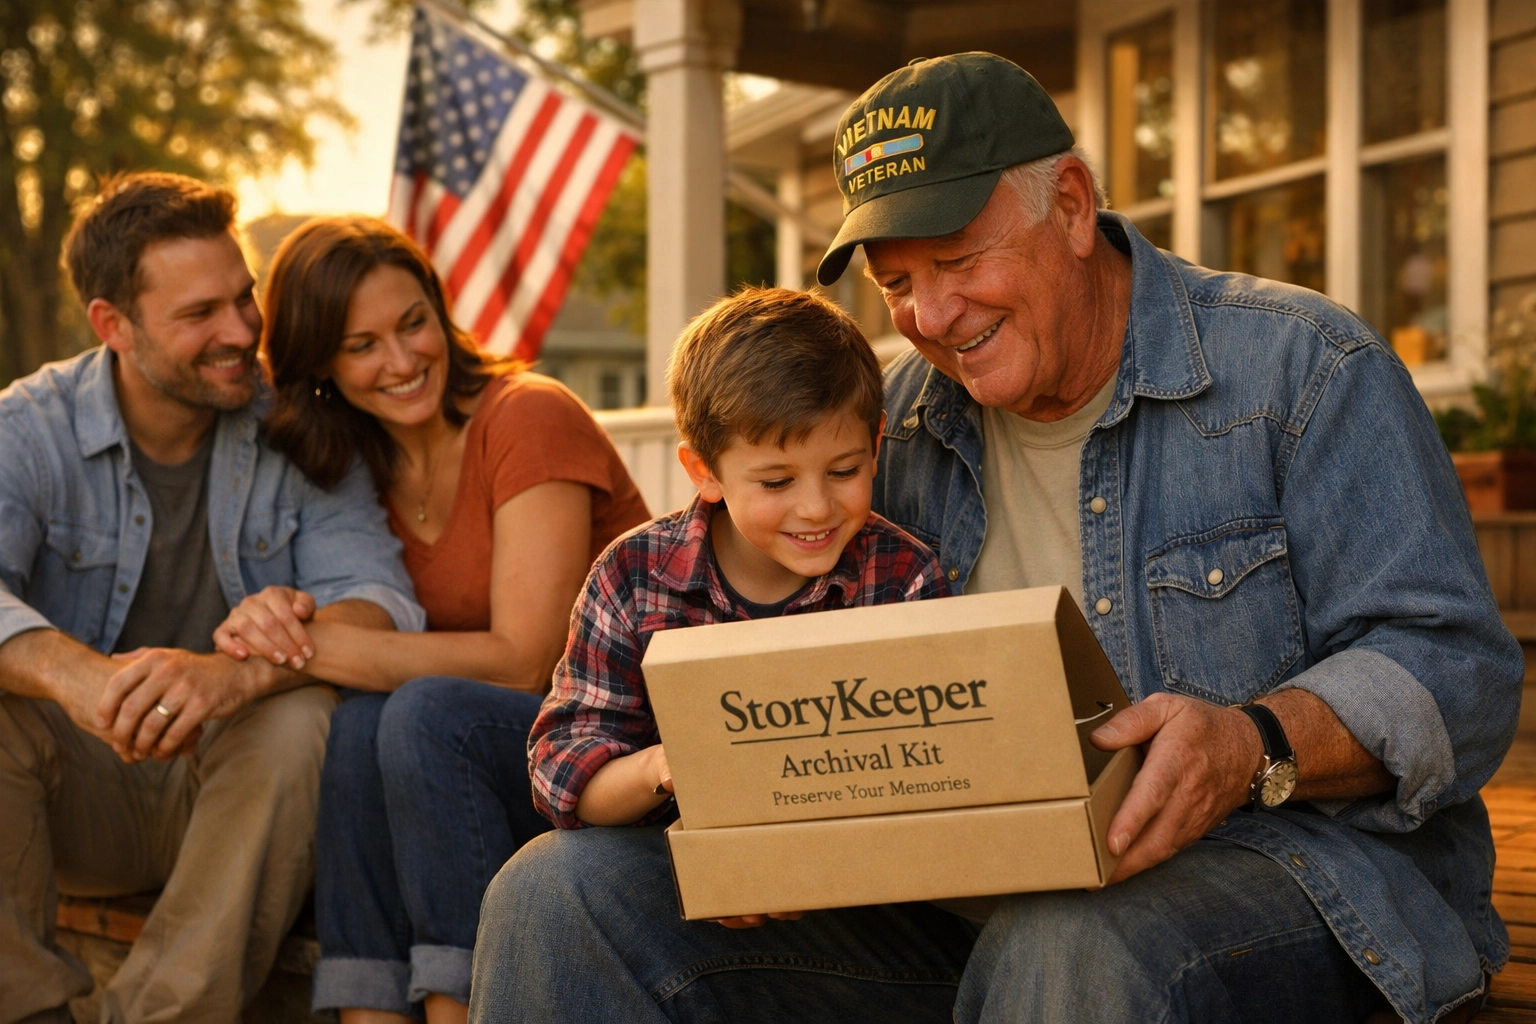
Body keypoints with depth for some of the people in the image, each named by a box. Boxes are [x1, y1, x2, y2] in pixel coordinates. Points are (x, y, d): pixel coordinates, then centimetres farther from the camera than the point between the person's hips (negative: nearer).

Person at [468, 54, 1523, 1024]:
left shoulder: (1302, 368, -2)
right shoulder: (899, 419, 13)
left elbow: (1457, 673, -8)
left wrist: (1255, 747, -28)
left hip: (1275, 861, -4)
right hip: (962, 896, 5)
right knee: (565, 897, -10)